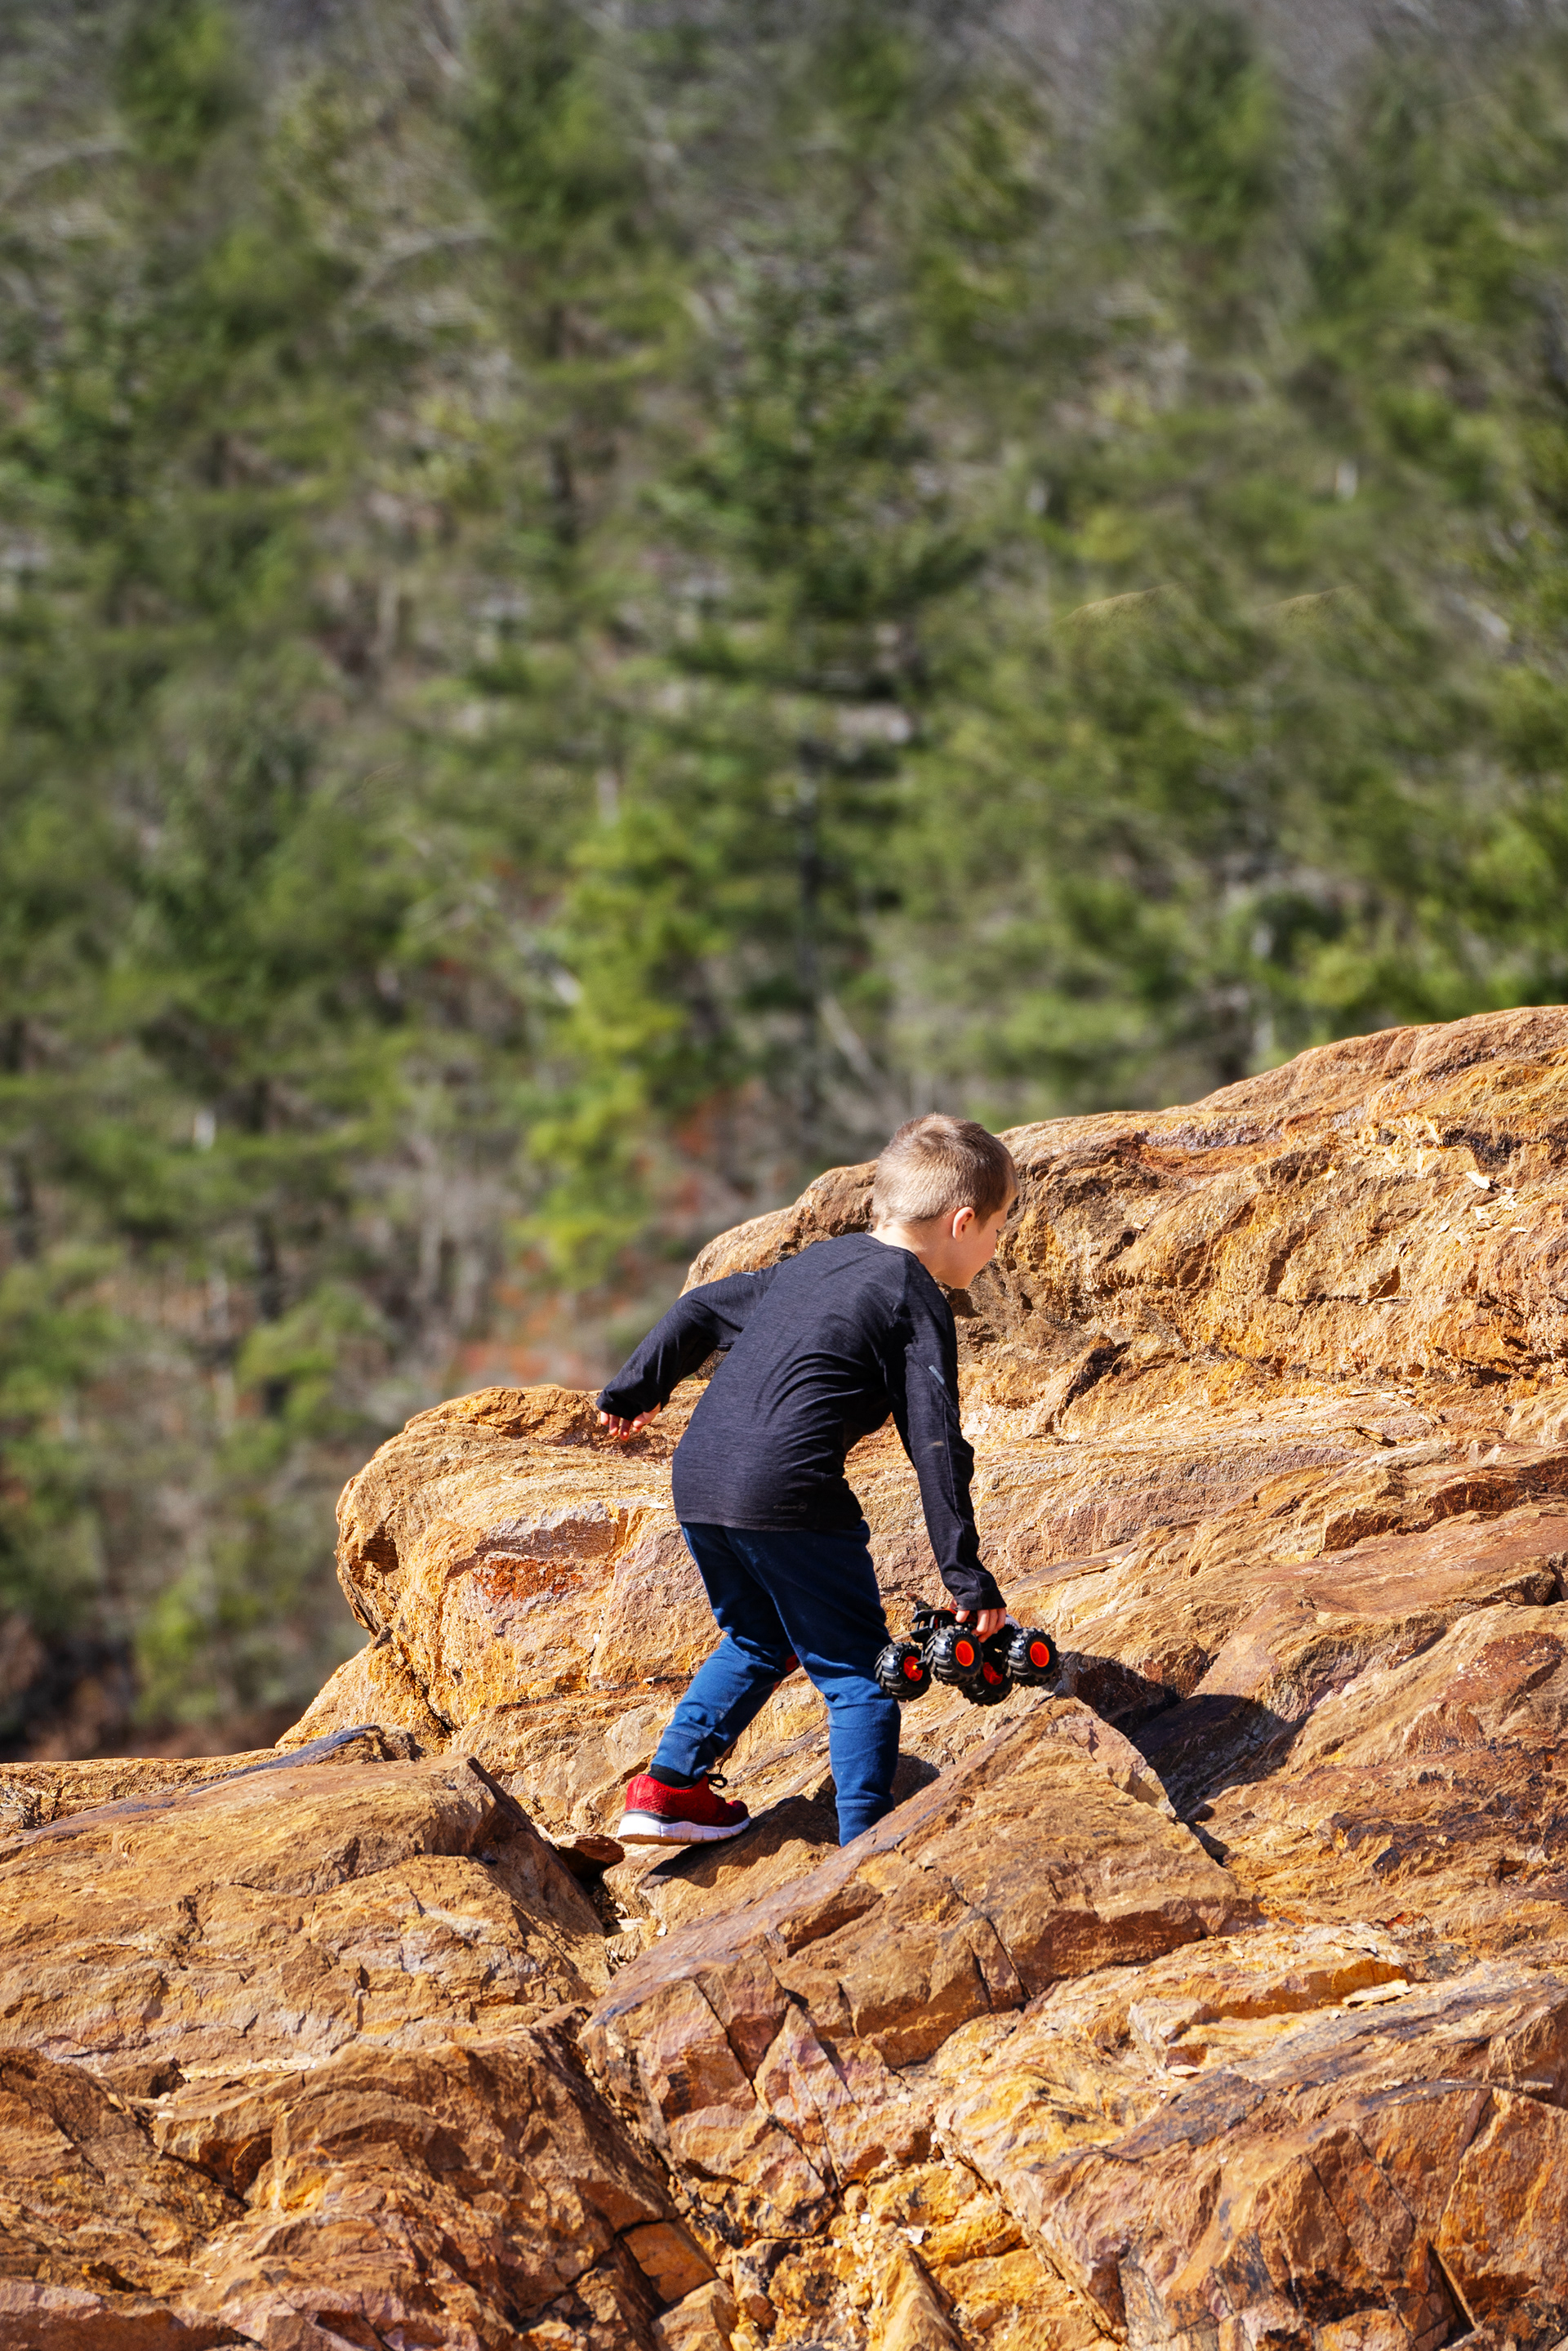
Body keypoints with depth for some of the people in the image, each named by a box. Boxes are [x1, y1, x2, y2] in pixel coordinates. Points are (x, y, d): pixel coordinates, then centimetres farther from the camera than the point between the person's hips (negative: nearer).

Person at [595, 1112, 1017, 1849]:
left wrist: (635, 1389, 42)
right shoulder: (918, 1304, -2)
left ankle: (668, 1785, 24)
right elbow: (935, 1447, -8)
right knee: (856, 1670, 1)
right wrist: (965, 1574, -8)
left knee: (757, 1642, 27)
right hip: (789, 1497, -8)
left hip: (698, 1477, 8)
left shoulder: (816, 1262, 20)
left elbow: (700, 1311, 27)